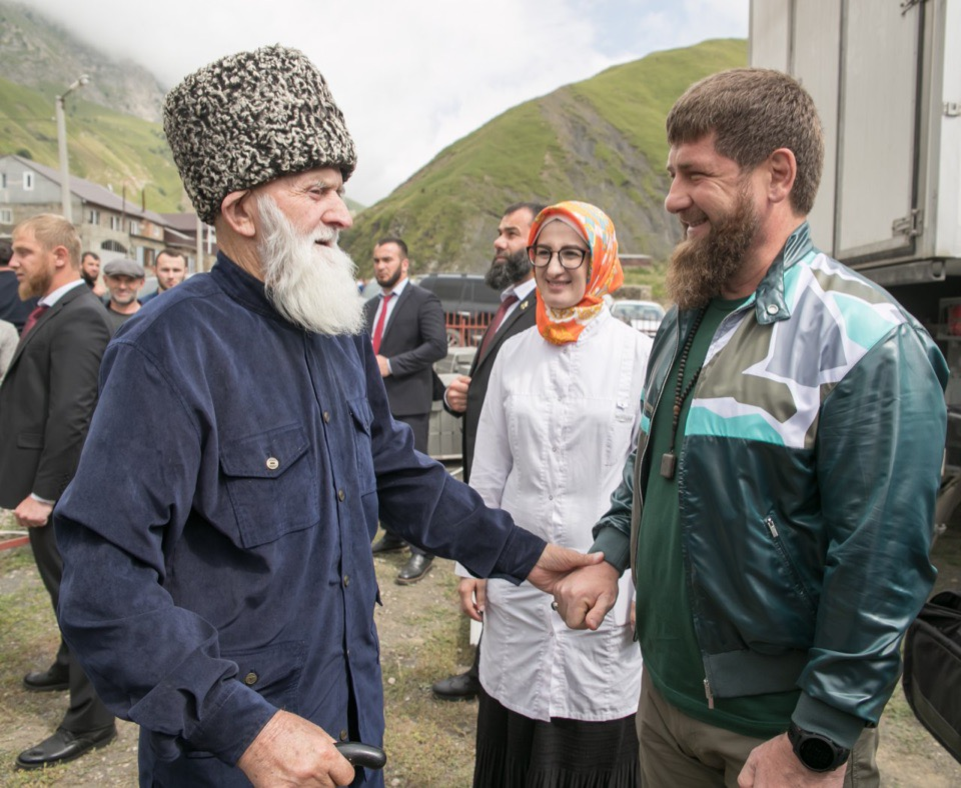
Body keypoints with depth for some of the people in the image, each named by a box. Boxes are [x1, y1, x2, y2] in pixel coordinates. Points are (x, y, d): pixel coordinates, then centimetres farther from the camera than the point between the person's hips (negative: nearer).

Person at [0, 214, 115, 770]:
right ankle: (71, 667, 45)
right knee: (65, 584, 24)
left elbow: (71, 415, -25)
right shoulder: (55, 311, 12)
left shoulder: (78, 318, -20)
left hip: (61, 486, -10)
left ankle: (90, 719, 13)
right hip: (49, 481, 10)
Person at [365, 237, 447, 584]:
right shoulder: (371, 306, 17)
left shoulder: (424, 301, -6)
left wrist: (391, 365, -18)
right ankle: (393, 535, 33)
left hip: (408, 404, -8)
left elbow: (437, 345, -17)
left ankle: (422, 550, 6)